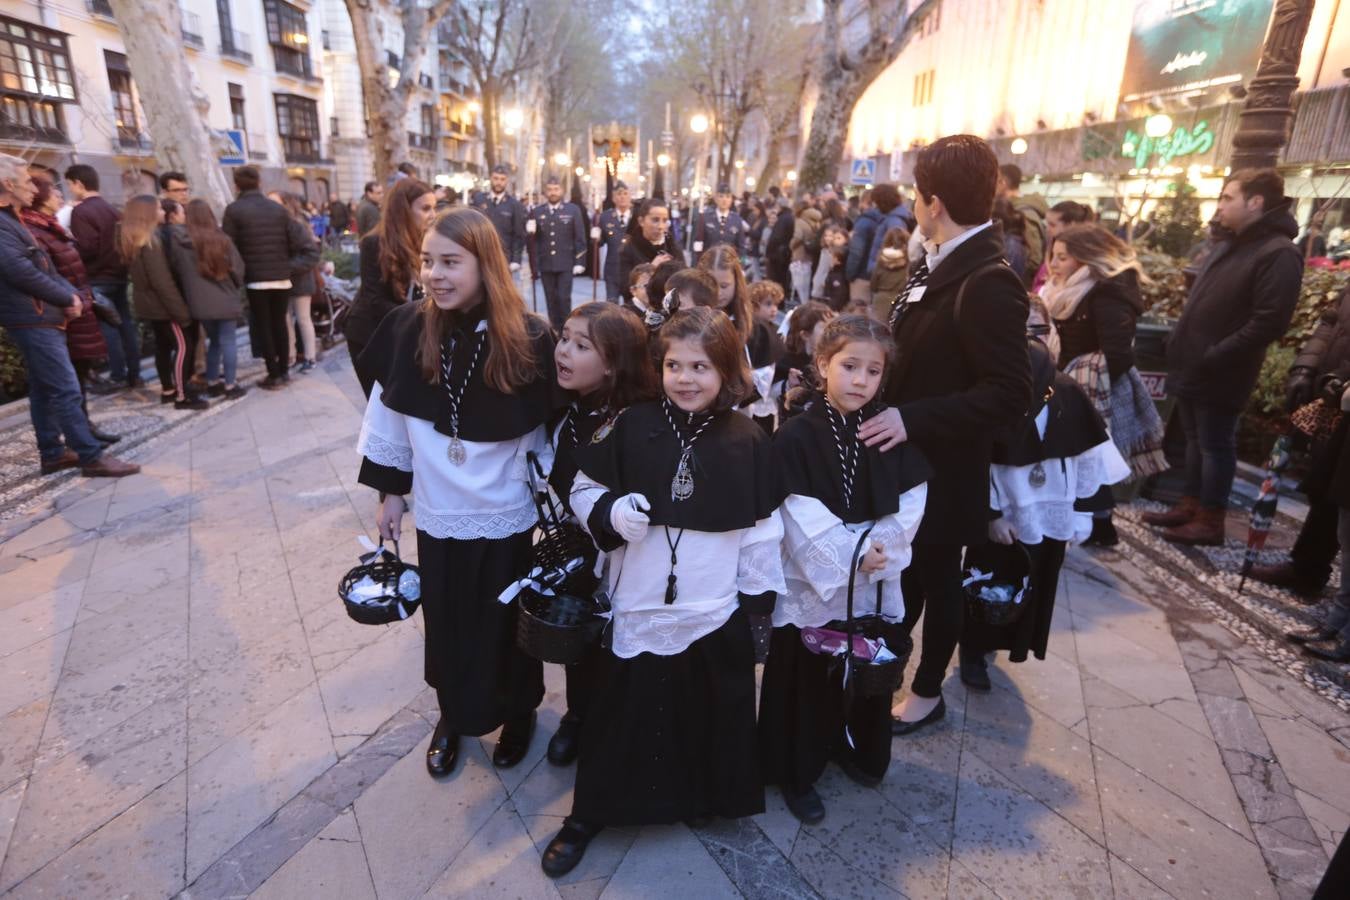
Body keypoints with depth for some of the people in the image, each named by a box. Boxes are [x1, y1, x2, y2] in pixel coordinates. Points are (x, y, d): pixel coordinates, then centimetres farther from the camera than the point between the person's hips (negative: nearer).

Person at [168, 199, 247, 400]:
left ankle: (213, 383, 21)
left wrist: (193, 289, 19)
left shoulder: (178, 240, -3)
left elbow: (175, 270, 5)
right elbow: (237, 267, -2)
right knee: (228, 342, 4)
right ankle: (231, 385, 5)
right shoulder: (220, 238, -8)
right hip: (224, 299, -3)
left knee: (214, 341, 17)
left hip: (199, 302, 3)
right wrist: (235, 288, 15)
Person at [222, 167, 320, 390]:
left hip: (256, 278, -3)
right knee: (280, 324, 13)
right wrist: (292, 267, 4)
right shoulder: (278, 208, 5)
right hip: (282, 278, 3)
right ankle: (284, 371, 18)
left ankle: (274, 375, 4)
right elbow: (299, 240, -1)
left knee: (263, 326, 4)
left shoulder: (233, 210, -5)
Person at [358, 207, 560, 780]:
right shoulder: (407, 329, -9)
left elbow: (550, 429, -6)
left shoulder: (527, 340, -15)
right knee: (445, 621, 17)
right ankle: (452, 715, 44)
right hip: (437, 513, 2)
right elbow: (388, 417, 2)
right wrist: (391, 490, 6)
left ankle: (518, 713, 42)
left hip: (504, 516, -2)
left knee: (504, 621, 15)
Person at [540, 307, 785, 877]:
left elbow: (762, 529, 1)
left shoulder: (748, 443, -5)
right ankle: (588, 813, 33)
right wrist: (613, 512, -20)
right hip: (637, 607, 0)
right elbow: (584, 492, 0)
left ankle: (702, 797, 45)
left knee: (707, 715, 18)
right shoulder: (632, 427, -7)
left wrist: (762, 603, 3)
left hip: (715, 613, 1)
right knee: (621, 713, 12)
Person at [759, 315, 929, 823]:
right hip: (812, 583, -4)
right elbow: (801, 516, -17)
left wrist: (878, 549, -18)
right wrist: (850, 556, -20)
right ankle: (797, 773, 28)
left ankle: (858, 751, 44)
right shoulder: (796, 437, -13)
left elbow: (909, 503, -4)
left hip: (876, 585, 4)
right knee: (805, 682, 8)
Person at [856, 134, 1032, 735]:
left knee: (937, 579, 12)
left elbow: (1011, 394, -27)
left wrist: (913, 419, -28)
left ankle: (927, 692, 35)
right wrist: (891, 409, 5)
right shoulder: (935, 263, 4)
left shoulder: (987, 283, -24)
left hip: (942, 467, -8)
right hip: (902, 453, 8)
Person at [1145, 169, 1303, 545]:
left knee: (1215, 445, 2)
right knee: (1195, 439, 16)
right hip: (1192, 367, 8)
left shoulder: (1278, 253, -16)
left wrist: (1214, 357, -21)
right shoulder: (1229, 244, 13)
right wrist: (1180, 341, 12)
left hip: (1218, 375, -8)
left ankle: (1210, 520, 14)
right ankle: (1191, 505, 29)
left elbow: (1269, 323, -22)